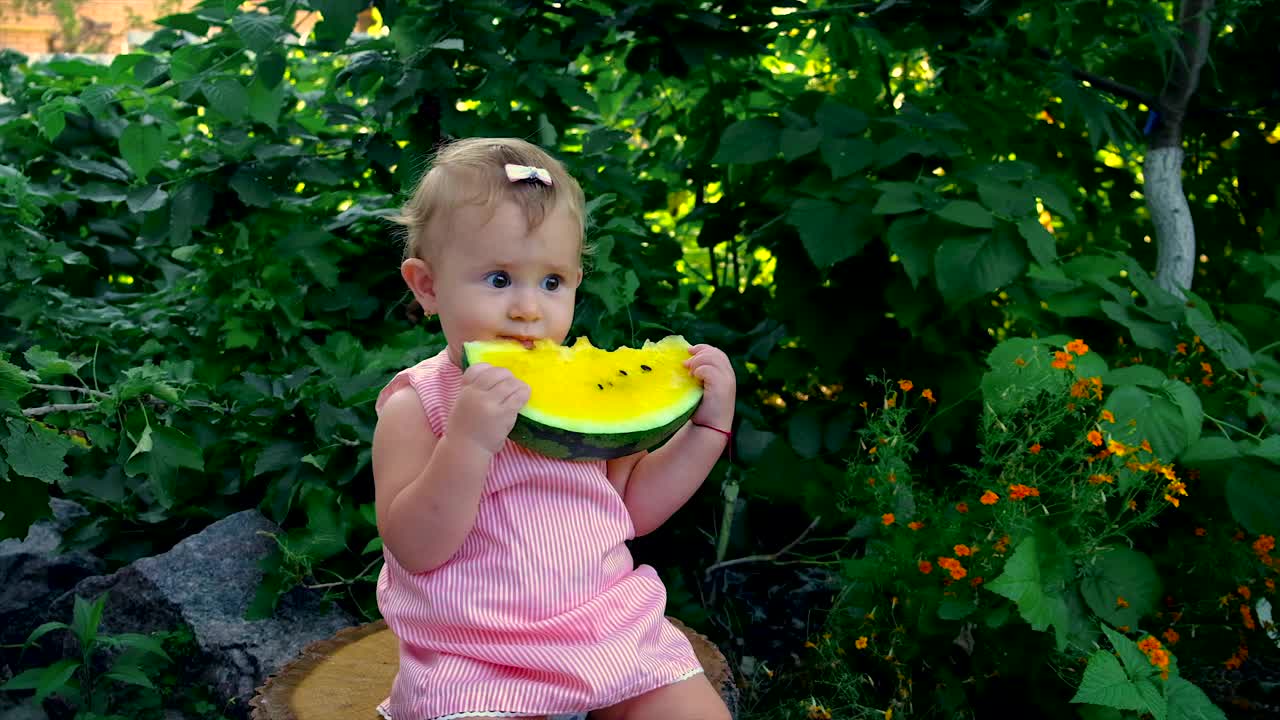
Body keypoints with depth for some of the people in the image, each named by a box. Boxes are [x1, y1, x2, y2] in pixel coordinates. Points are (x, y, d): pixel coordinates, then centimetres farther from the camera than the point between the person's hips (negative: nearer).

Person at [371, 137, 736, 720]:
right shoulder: (416, 407, -7)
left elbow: (636, 507, 12)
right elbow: (415, 549, -16)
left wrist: (708, 420, 4)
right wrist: (469, 439, -29)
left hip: (613, 629, 4)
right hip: (477, 661, -4)